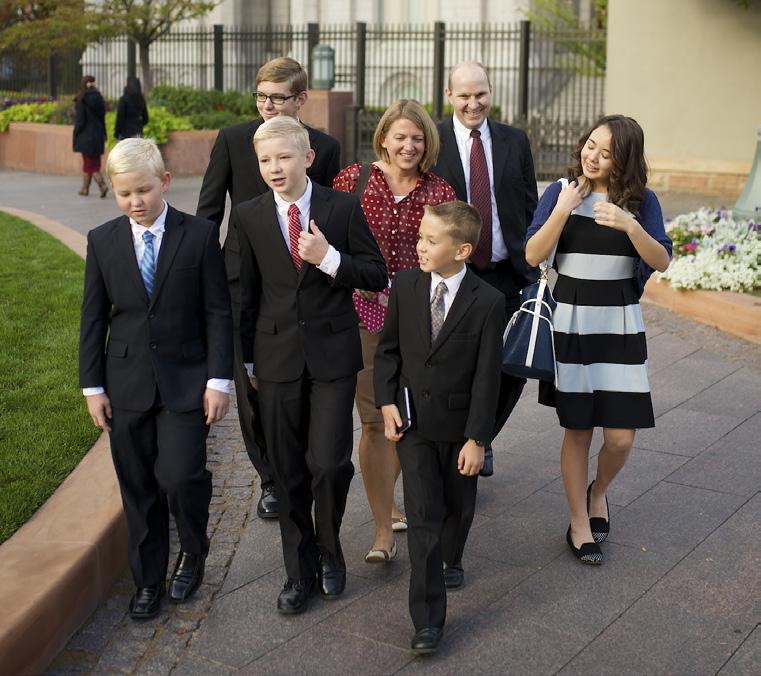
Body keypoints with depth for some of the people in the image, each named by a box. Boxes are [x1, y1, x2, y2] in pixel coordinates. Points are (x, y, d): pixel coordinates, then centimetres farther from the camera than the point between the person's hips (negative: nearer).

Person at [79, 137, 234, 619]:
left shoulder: (199, 235, -5)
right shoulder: (103, 241, 3)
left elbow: (218, 312, -4)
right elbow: (93, 318, 6)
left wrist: (219, 380, -8)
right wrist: (93, 386, 3)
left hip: (185, 380, -3)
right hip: (127, 383, 3)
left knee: (181, 476, -12)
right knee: (139, 488, 10)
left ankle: (194, 554, 18)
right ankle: (149, 580, 27)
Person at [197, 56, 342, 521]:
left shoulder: (325, 148, 1)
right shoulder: (232, 140, 0)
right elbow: (209, 212, 3)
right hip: (245, 282, 0)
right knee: (253, 386, 7)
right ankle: (271, 480, 21)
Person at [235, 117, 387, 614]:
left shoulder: (343, 208, -4)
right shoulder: (248, 218, 1)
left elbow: (377, 276, -2)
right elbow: (246, 294, 8)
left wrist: (330, 259, -18)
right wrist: (246, 359, 11)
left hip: (333, 353, -2)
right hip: (277, 357, 2)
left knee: (330, 464, -7)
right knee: (288, 472, 9)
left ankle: (329, 550, 22)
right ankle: (300, 572, 25)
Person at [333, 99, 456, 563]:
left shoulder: (440, 192, 2)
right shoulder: (353, 179, -1)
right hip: (365, 309, -2)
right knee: (375, 420, -4)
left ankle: (386, 500, 36)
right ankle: (384, 529, 4)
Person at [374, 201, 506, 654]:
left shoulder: (488, 302, -14)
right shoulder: (405, 285, -4)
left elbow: (487, 376, -13)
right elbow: (388, 348, 6)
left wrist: (477, 439, -14)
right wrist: (387, 401, -5)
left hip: (459, 425, -1)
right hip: (412, 420, 1)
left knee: (459, 507, 18)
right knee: (423, 517, -3)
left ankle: (450, 559, 50)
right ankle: (428, 618, 2)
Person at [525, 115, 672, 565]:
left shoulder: (642, 201, 1)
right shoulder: (560, 193, 0)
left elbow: (661, 261, -9)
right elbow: (533, 256, -7)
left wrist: (631, 225, -24)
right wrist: (562, 211, -18)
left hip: (620, 327, 1)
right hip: (571, 322, -1)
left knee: (621, 436, -2)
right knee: (578, 430, 5)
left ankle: (598, 493, 31)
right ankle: (579, 525, 22)